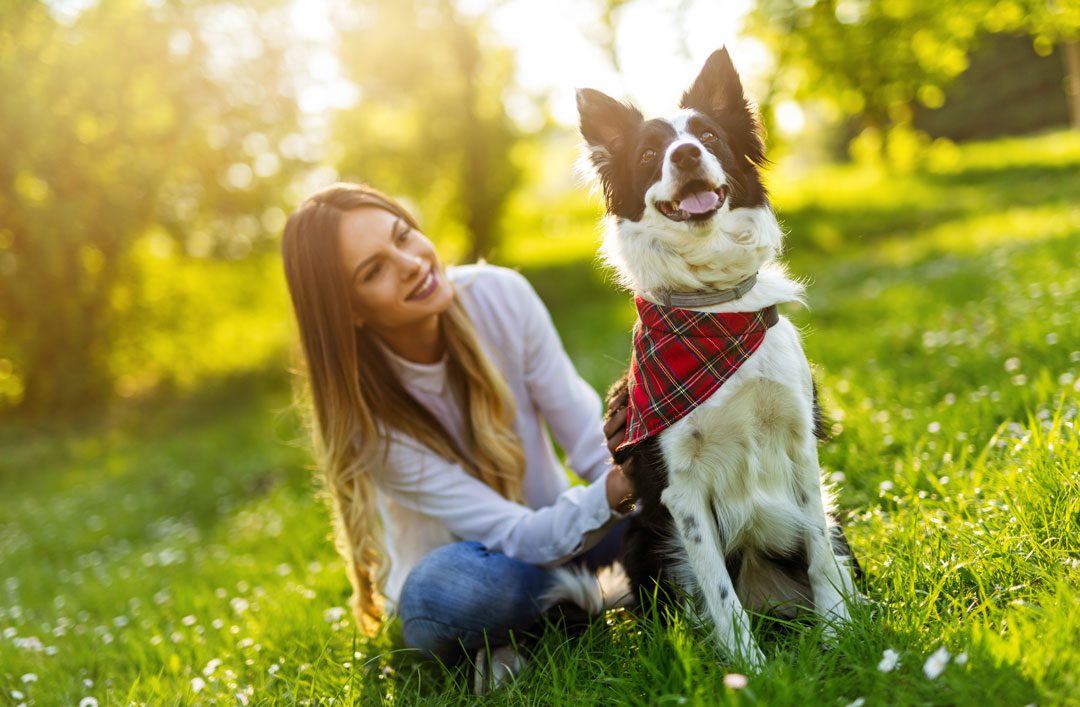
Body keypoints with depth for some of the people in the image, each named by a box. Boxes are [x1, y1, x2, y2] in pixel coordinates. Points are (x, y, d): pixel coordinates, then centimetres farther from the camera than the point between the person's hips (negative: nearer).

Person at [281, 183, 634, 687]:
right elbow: (518, 537, -28)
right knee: (450, 586, -38)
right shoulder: (366, 415, -25)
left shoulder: (499, 296, -17)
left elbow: (588, 435, -14)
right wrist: (611, 494, -47)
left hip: (559, 518, 3)